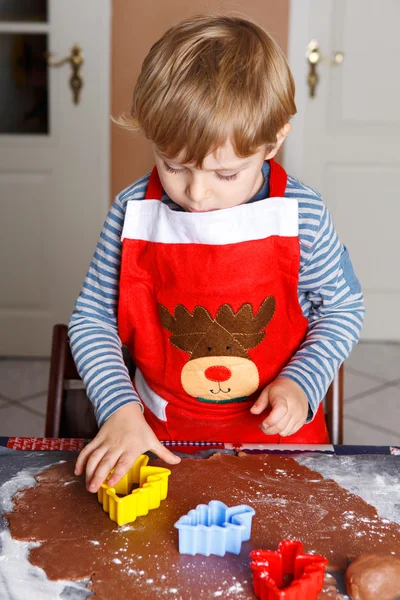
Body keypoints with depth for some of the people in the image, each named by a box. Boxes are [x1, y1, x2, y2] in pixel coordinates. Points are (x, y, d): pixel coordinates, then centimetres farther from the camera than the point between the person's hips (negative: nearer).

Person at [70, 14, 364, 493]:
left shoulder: (302, 215, -11)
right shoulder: (133, 212, -10)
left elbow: (342, 308, 3)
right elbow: (92, 318, -2)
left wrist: (301, 383, -10)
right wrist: (120, 409, -14)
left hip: (276, 426, -1)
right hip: (162, 433, 1)